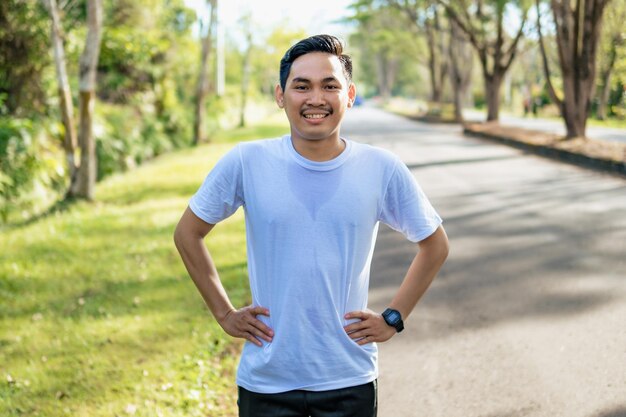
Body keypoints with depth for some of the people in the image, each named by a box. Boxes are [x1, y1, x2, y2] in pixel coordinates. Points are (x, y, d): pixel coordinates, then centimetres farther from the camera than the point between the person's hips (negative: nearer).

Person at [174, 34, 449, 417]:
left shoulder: (382, 170, -7)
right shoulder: (246, 163, -9)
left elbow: (435, 246, 7)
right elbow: (188, 233, 5)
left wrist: (394, 318, 2)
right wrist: (224, 313, 1)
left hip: (351, 381, 1)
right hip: (265, 380, 0)